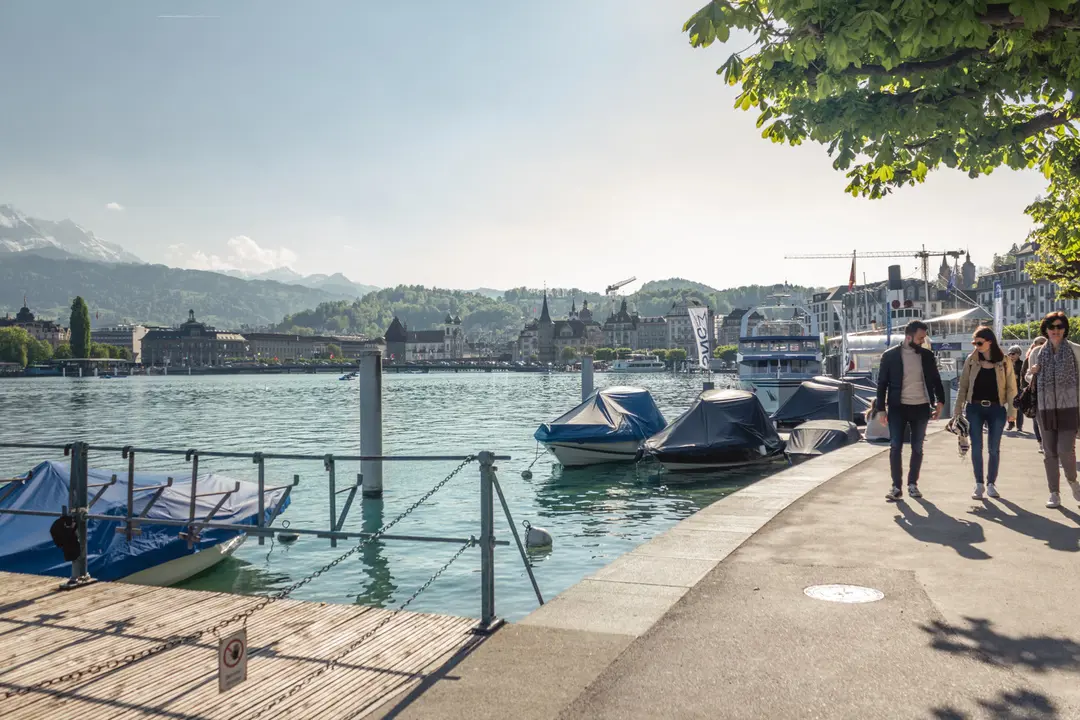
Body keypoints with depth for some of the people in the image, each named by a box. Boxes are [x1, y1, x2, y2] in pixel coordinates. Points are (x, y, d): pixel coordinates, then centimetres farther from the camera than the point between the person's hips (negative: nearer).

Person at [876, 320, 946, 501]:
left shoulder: (927, 355, 4)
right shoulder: (890, 355, -5)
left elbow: (935, 379, 13)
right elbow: (882, 383, -2)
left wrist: (940, 401, 3)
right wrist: (882, 409, -6)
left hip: (921, 408, 3)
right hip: (898, 407, -3)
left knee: (917, 448, 8)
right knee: (895, 447, -5)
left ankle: (913, 484, 19)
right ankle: (896, 486, 1)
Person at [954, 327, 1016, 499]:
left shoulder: (1004, 361, -2)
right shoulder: (971, 360, 1)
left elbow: (1011, 387, -1)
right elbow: (963, 386, 4)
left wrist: (1012, 411, -8)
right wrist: (958, 410, 1)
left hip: (996, 409, -1)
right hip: (974, 408, 1)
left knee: (994, 448, 5)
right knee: (976, 447, 1)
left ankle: (991, 483, 18)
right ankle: (979, 484, 10)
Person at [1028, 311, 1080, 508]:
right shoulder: (1037, 352, 8)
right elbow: (1031, 380, 17)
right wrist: (1032, 373, -6)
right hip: (1045, 408, 3)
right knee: (1050, 452, 6)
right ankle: (1054, 494, 15)